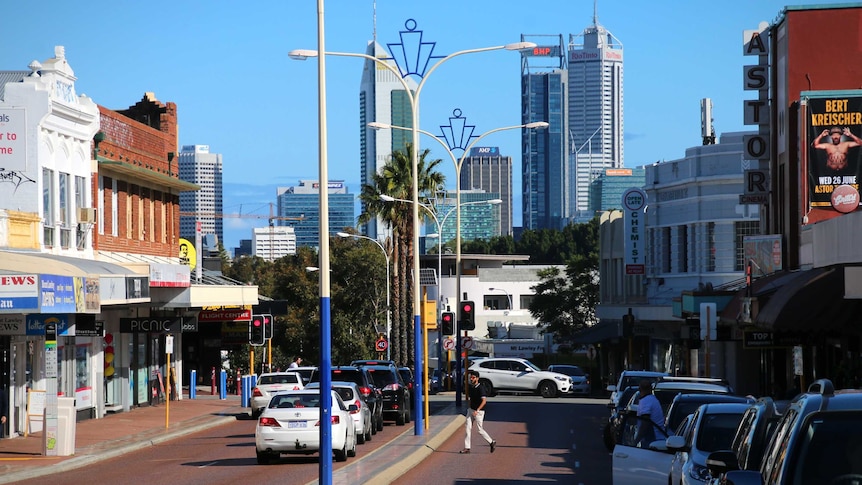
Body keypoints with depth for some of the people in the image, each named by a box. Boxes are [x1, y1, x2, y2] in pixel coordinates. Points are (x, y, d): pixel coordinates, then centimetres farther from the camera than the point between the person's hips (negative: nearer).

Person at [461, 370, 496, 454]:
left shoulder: (480, 388, -18)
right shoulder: (470, 387, 6)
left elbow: (484, 401, -26)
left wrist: (477, 410, -33)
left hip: (479, 411, -7)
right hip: (471, 410, 7)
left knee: (480, 430, -1)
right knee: (468, 428, 1)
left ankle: (492, 443, 18)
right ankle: (467, 447, 3)